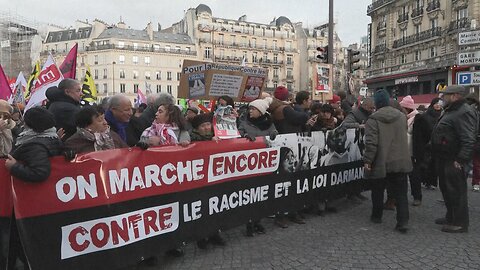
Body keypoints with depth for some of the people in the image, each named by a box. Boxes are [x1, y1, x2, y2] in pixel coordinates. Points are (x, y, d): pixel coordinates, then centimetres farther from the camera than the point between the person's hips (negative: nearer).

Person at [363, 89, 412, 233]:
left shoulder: (373, 119, -13)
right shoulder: (401, 116, 5)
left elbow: (371, 142, -18)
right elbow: (403, 137, 17)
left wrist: (367, 160, -13)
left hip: (381, 163, -4)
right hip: (400, 162, 4)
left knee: (378, 191, 14)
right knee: (401, 193, 7)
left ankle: (376, 216, 29)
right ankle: (403, 222, 2)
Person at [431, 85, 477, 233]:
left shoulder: (464, 112, -18)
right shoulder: (450, 111, 17)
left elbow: (469, 140, -25)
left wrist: (460, 160, -26)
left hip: (454, 161, -11)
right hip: (444, 159, 11)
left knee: (456, 191, -2)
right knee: (446, 189, 19)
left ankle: (460, 223, 9)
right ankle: (451, 217, 33)